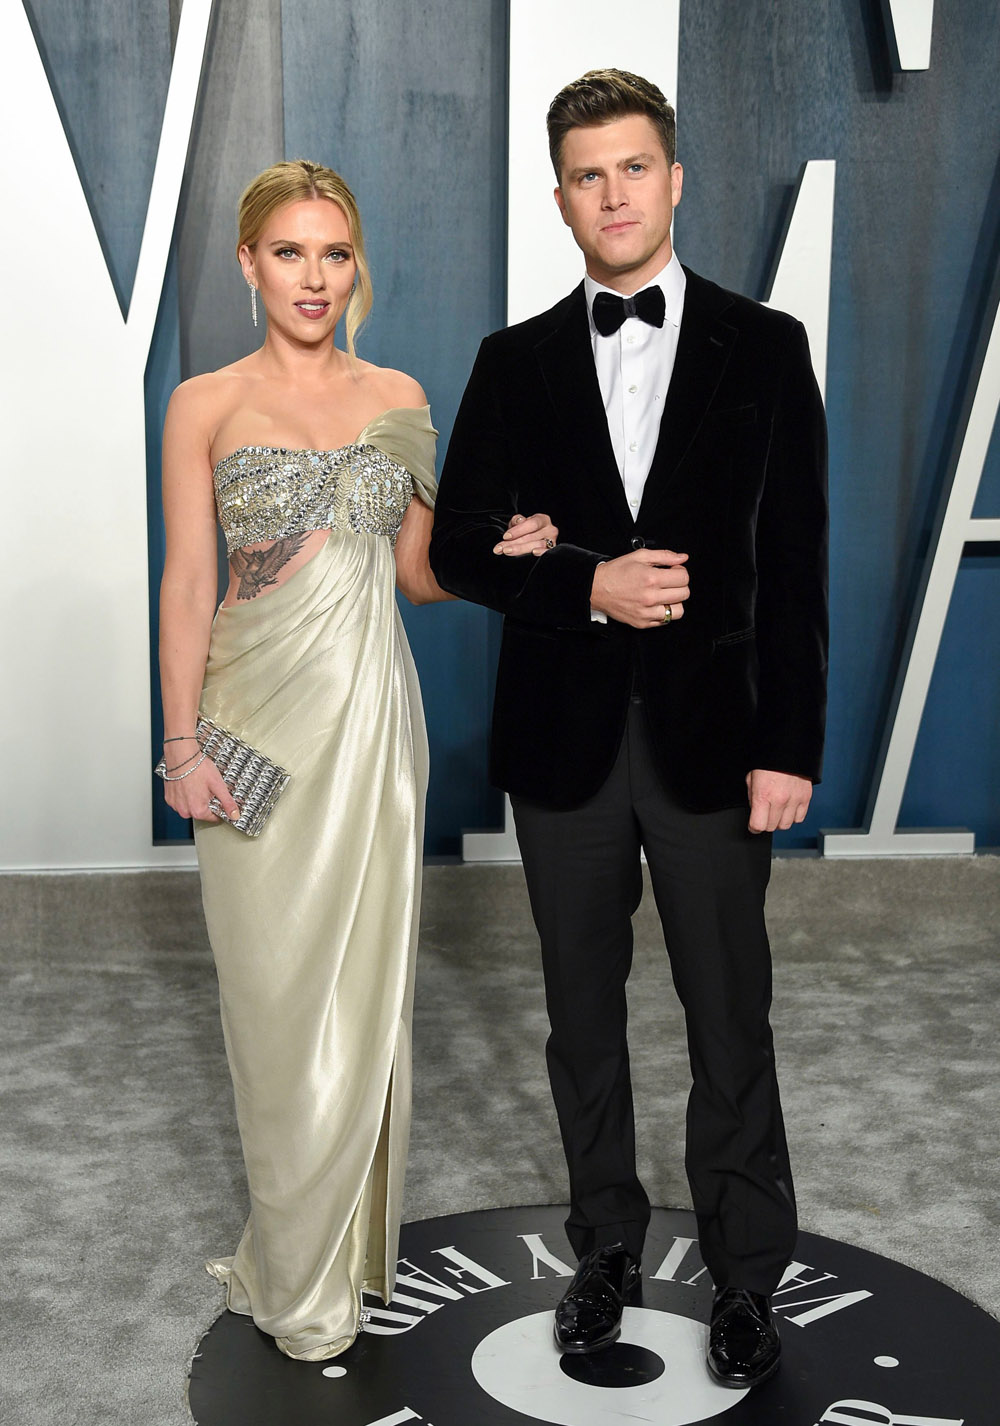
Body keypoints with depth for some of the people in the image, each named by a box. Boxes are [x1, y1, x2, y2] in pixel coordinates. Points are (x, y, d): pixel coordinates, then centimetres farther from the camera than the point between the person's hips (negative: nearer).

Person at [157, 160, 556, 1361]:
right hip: (263, 716, -2)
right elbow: (186, 586, -3)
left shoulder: (400, 398, 9)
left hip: (372, 711, 3)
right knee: (279, 984, 3)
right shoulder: (205, 405, 0)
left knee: (366, 978, 8)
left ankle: (354, 1233, 27)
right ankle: (296, 1269, 21)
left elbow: (413, 571, 13)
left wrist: (496, 553, -6)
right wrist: (181, 744, -9)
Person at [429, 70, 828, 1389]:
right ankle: (608, 1247, 33)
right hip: (563, 737, 2)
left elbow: (795, 565, -2)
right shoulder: (517, 363, 5)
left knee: (731, 1020, 7)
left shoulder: (762, 348, 1)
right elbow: (457, 547, 2)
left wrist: (789, 747, -8)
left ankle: (745, 1275, 25)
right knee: (583, 1015, 14)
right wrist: (588, 587, -15)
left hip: (710, 736, -2)